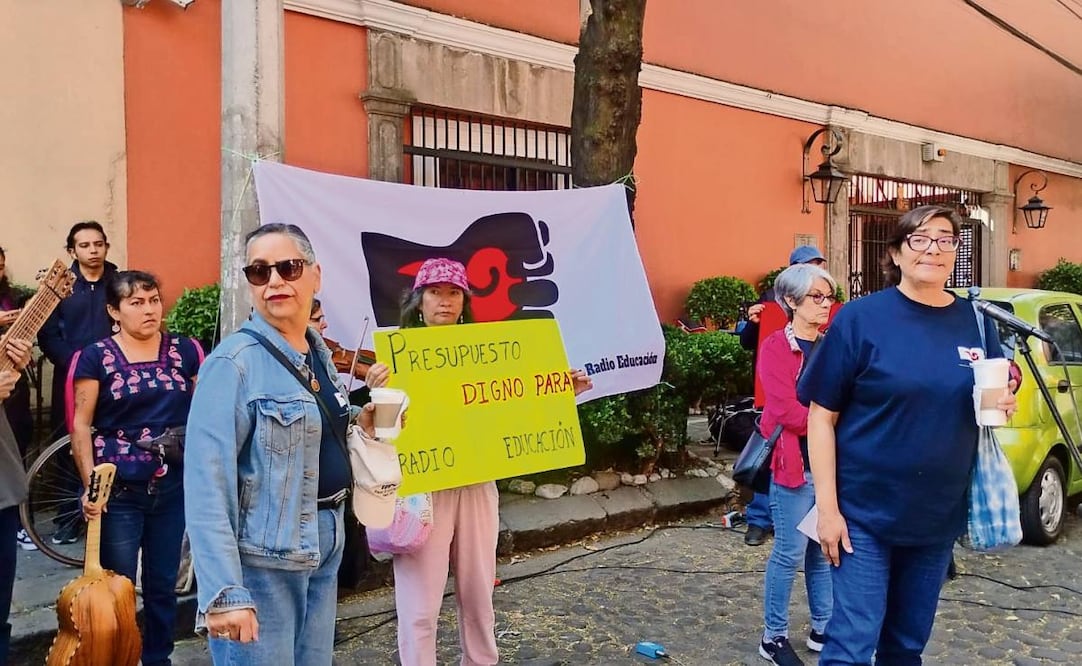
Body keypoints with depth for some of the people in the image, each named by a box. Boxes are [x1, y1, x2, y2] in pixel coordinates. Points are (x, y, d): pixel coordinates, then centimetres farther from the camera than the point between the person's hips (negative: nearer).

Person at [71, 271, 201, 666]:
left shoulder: (185, 350, 4)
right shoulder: (96, 356, -3)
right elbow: (81, 425, -3)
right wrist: (90, 483, -12)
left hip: (172, 488, 2)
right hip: (119, 491, -2)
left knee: (162, 583, 13)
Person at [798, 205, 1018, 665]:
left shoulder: (976, 323, 4)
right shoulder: (861, 318, -10)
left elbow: (996, 401, 15)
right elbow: (822, 415, -10)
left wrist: (1003, 406, -10)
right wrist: (828, 508, -14)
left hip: (940, 515, 5)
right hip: (865, 512, -4)